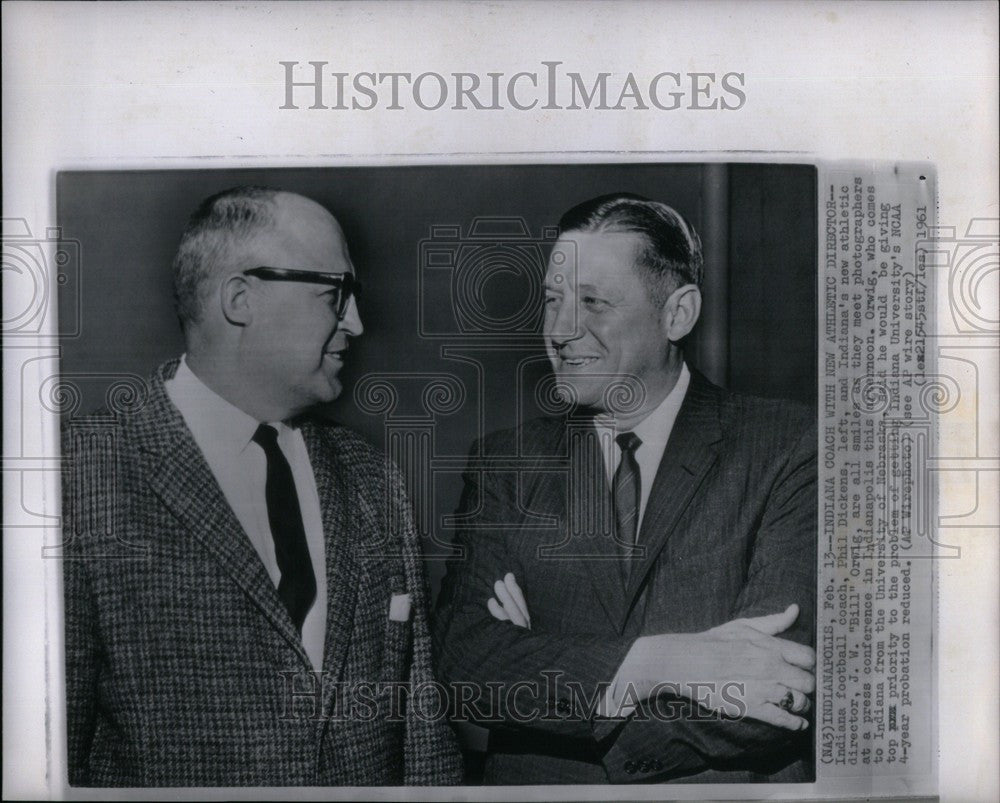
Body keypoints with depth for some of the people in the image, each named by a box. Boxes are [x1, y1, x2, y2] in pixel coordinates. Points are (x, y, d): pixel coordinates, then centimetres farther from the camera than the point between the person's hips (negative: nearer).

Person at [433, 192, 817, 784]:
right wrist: (653, 661, -26)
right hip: (536, 783, 2)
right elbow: (465, 661, -13)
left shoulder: (787, 449, -12)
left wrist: (547, 663, -16)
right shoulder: (504, 465, -3)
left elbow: (781, 689, -19)